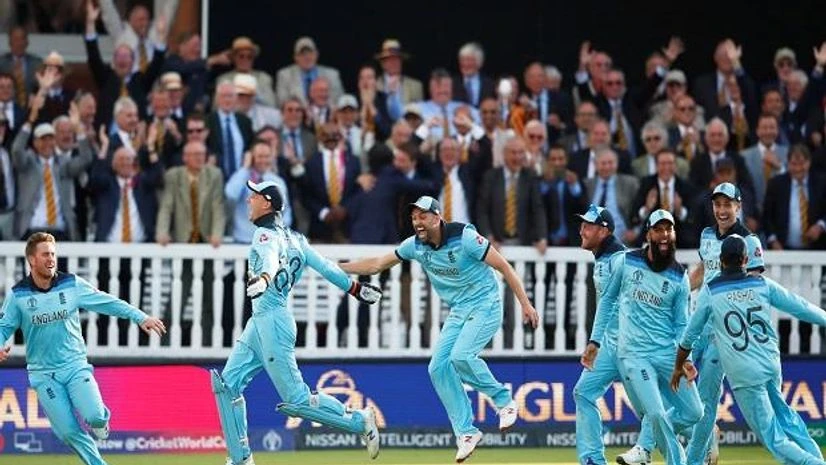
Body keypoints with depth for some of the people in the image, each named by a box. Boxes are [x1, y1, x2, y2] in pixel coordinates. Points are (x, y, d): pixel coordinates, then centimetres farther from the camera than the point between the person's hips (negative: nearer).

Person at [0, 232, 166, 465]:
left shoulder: (72, 284, -2)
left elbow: (107, 302, 1)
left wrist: (141, 317, -6)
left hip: (75, 365, 0)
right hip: (43, 373, 0)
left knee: (94, 417, -21)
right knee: (69, 432, -8)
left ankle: (101, 418, 15)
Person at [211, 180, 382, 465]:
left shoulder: (267, 235, -11)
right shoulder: (292, 237, 15)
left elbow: (271, 261, -33)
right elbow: (322, 265, 15)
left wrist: (262, 279, -54)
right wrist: (354, 288, 22)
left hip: (273, 321, -10)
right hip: (258, 322, 10)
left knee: (296, 400, -9)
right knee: (228, 383, 6)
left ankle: (359, 421, 2)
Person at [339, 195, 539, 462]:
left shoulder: (463, 237, -19)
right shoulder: (416, 245, -1)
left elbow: (502, 266, -15)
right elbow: (378, 264, 10)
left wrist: (525, 304, -18)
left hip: (485, 307, -7)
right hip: (458, 313, 7)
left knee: (461, 356, -27)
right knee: (439, 367, -4)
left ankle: (503, 401, -6)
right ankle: (466, 432, 4)